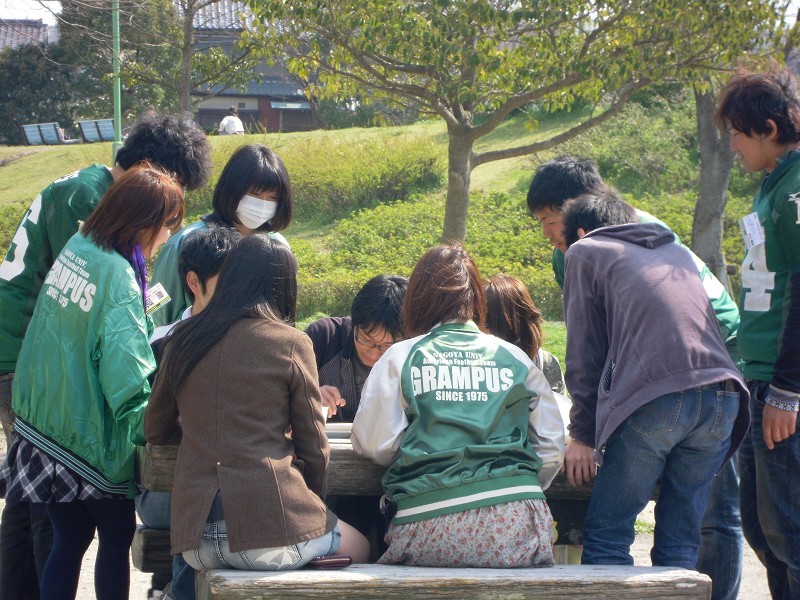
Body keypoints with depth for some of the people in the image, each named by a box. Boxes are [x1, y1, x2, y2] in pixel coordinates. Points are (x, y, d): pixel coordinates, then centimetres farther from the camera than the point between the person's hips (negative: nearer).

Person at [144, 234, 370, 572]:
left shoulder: (183, 340, 9)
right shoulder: (291, 344, -3)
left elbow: (155, 431, 20)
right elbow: (314, 448, 1)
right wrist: (314, 504, 18)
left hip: (196, 538, 5)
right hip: (269, 535, -5)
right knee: (357, 547, 25)